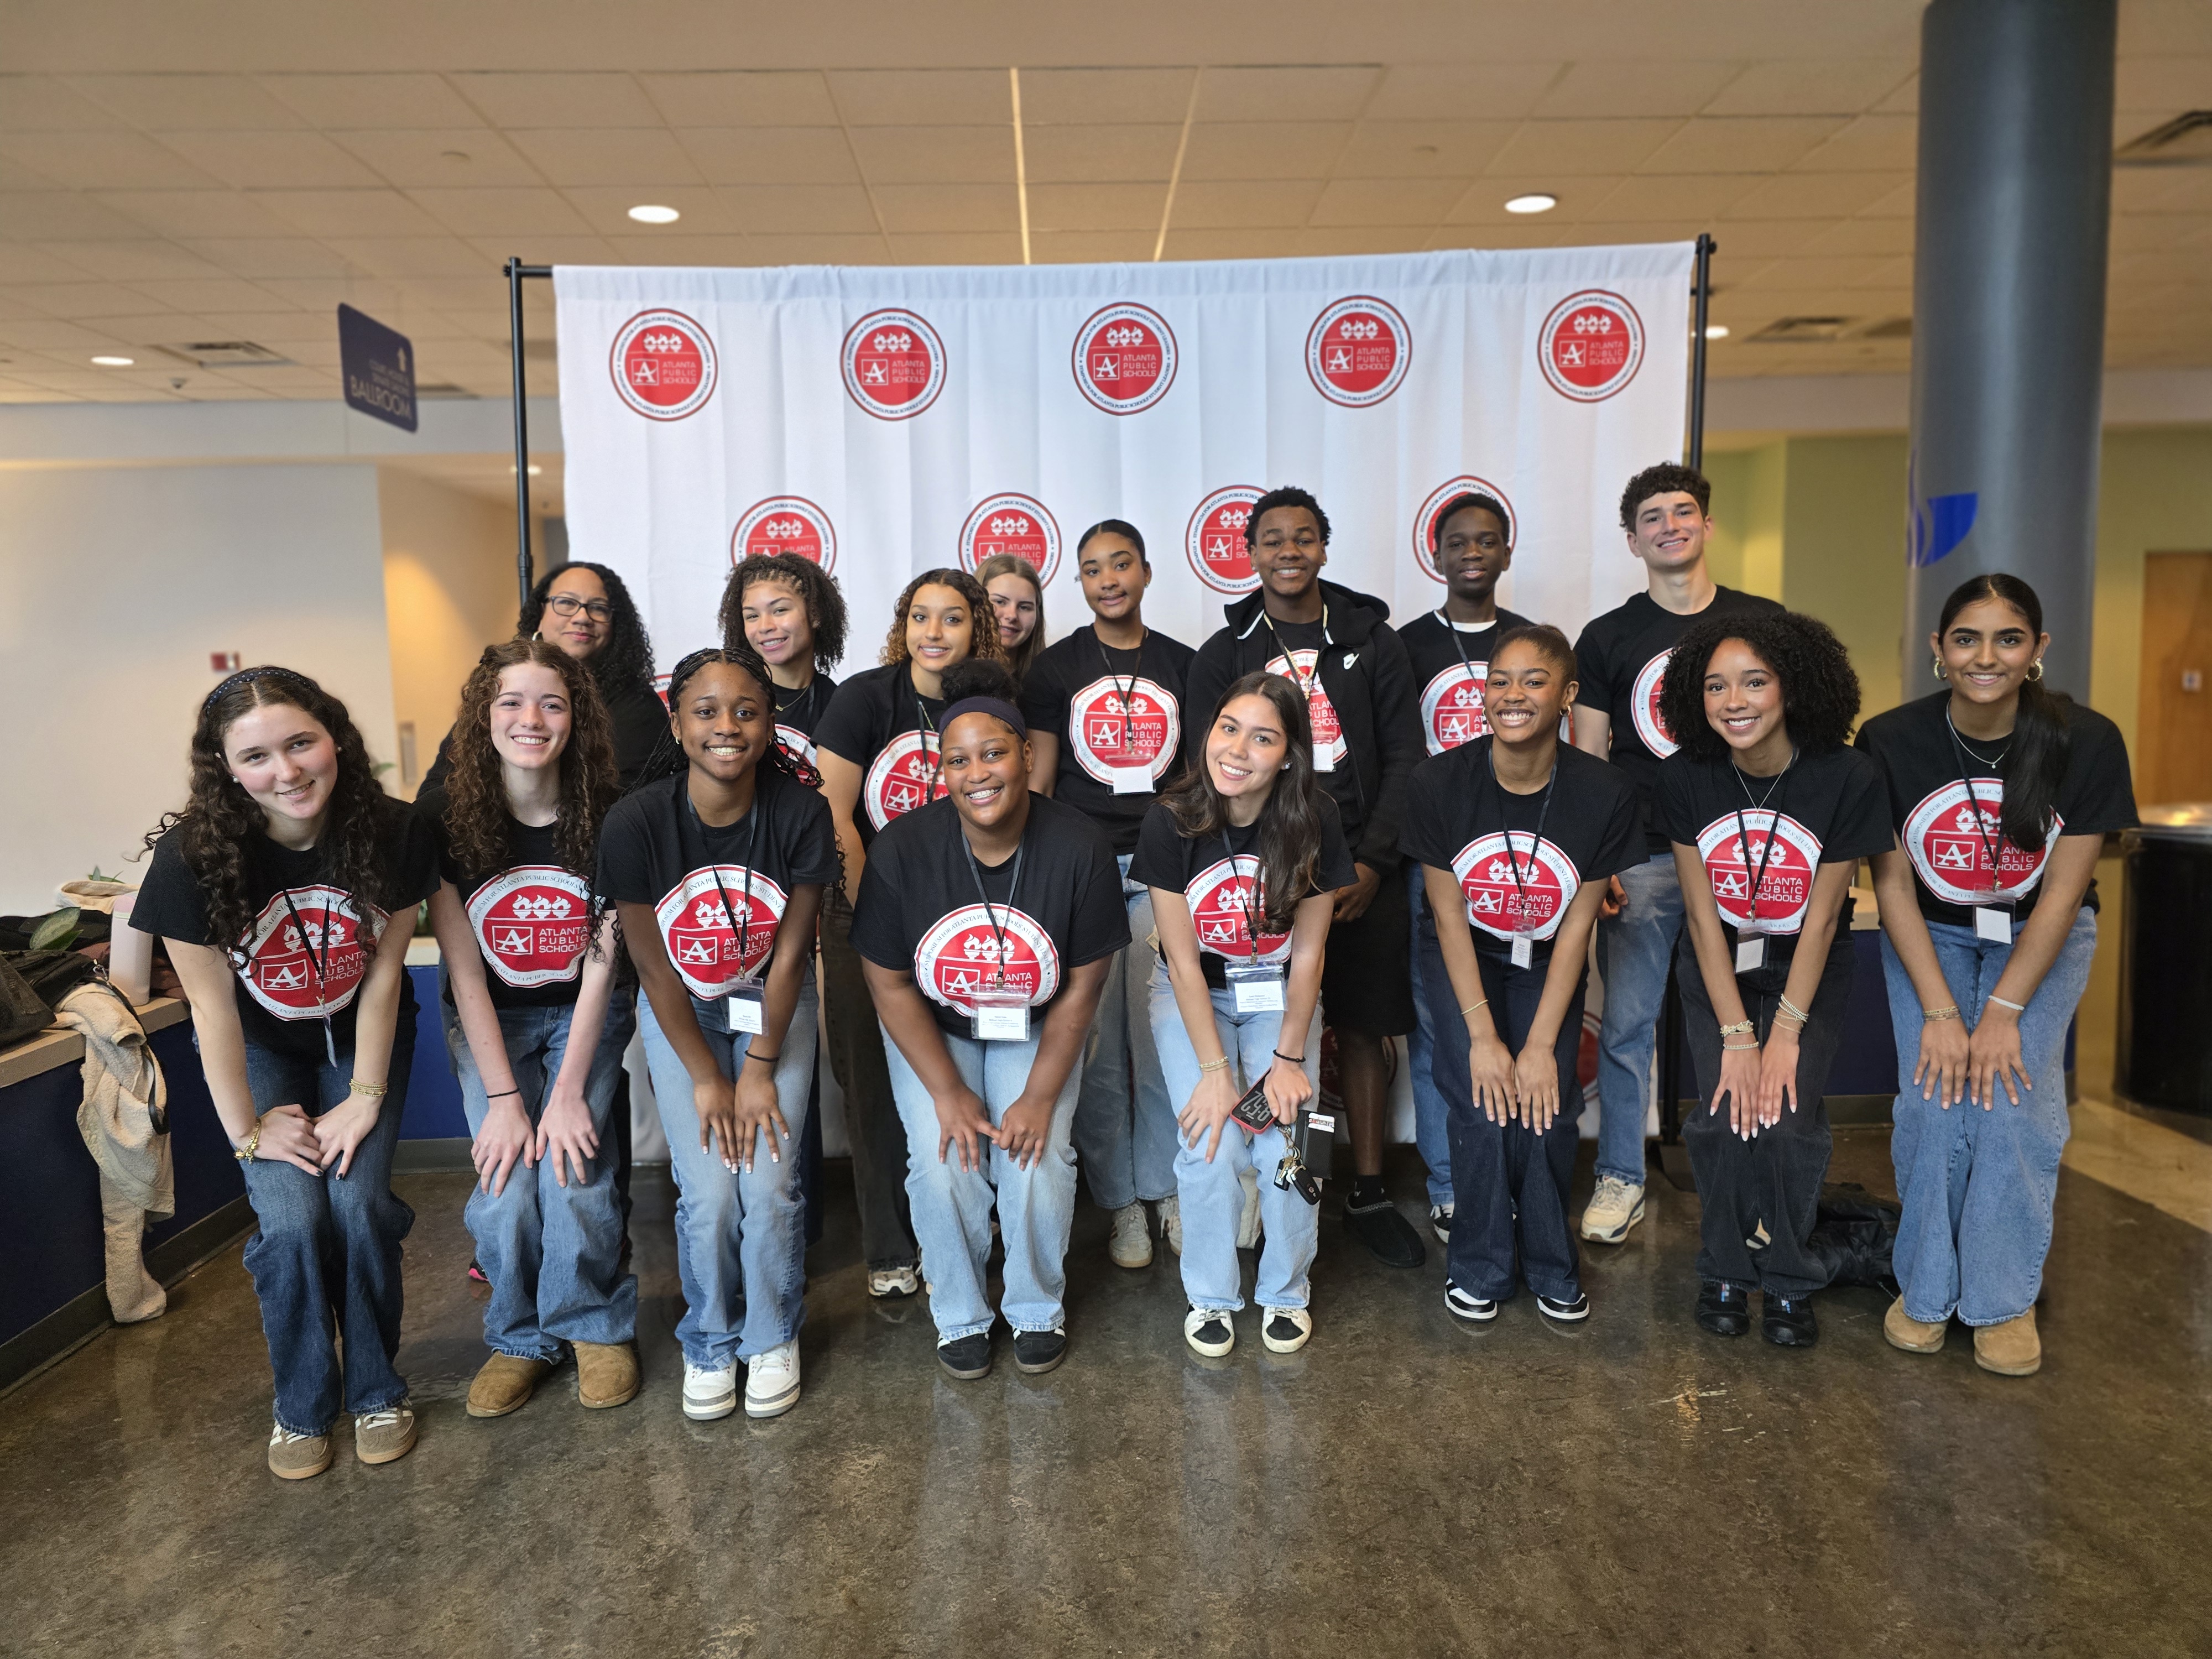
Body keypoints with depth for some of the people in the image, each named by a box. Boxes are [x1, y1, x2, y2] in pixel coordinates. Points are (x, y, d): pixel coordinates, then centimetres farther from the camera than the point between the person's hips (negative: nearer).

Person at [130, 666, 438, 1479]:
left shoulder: (392, 834, -22)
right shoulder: (192, 857, -26)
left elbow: (383, 971, -14)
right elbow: (212, 1001, -18)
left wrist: (366, 1098, -12)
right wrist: (247, 1129, -12)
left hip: (359, 1041, 1)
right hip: (259, 1050, 0)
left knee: (358, 1205, -13)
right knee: (292, 1217, -15)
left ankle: (377, 1391, 11)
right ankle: (303, 1406, 10)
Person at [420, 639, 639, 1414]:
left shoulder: (608, 818, -16)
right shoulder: (442, 817, -14)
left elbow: (600, 964, -13)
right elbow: (464, 969, -12)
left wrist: (569, 1092, -18)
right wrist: (503, 1097, -17)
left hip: (584, 1016, -1)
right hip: (489, 1022, 1)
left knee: (572, 1172, -19)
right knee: (504, 1190, -15)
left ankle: (595, 1328, 9)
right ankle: (522, 1338, 13)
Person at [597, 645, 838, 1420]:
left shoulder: (800, 811, -20)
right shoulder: (635, 822, -22)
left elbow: (789, 954, -12)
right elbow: (655, 966, -12)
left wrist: (760, 1069, -10)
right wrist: (706, 1077, -10)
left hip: (773, 1004, 0)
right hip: (681, 1012, 0)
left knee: (770, 1184, -10)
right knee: (708, 1193, -8)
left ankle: (773, 1338, 19)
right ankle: (710, 1343, 20)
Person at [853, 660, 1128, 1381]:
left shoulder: (1080, 848, -20)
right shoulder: (904, 848, -20)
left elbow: (1082, 988, -11)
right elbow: (890, 984, -11)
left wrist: (1040, 1097, -14)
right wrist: (948, 1093, -14)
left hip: (1036, 1029, 0)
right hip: (931, 1028, 0)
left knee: (1039, 1160, -17)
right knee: (942, 1161, -17)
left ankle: (1038, 1308, 12)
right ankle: (959, 1315, 10)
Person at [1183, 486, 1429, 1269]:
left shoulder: (1371, 641, 7)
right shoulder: (1223, 655, 6)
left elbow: (1404, 757, 3)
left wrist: (1372, 861, -7)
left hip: (1361, 868, 1)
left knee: (1362, 1029, 7)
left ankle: (1368, 1194, 19)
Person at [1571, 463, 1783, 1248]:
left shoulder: (1762, 622, 8)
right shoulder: (1607, 638, 6)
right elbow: (1586, 761, 4)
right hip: (1642, 856, 0)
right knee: (1626, 1022, 1)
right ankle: (1620, 1178, 15)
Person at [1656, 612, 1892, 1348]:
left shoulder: (1846, 777, -20)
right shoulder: (1685, 776, -16)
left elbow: (1821, 916, -15)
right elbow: (1702, 912, -13)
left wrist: (1786, 1033, -15)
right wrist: (1735, 1034, -16)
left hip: (1808, 970, -1)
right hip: (1716, 966, 1)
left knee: (1787, 1117, -15)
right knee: (1726, 1113, -13)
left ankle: (1789, 1281, 10)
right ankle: (1725, 1272, 11)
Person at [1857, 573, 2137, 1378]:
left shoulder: (2087, 741, -18)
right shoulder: (1890, 740, -19)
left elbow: (2063, 891, -15)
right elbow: (1893, 884, -13)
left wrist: (2004, 1011, -20)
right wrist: (1939, 1012, -18)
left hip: (2040, 937, 0)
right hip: (1929, 933, 0)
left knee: (2014, 1095, -18)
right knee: (1935, 1098, -16)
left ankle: (2005, 1301, 1)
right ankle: (1927, 1288, 4)